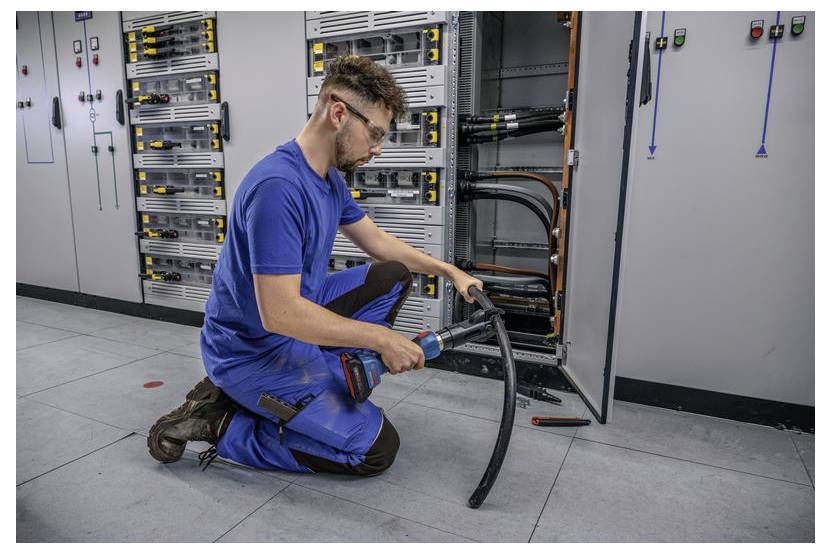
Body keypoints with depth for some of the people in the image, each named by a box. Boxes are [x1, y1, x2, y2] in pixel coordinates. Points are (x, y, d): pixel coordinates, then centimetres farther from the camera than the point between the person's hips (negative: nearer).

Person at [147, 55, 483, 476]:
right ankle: (220, 423, -1)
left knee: (394, 275, 8)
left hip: (297, 321, 9)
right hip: (254, 348, -9)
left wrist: (449, 271, 10)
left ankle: (324, 381, 8)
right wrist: (382, 339, -25)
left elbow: (376, 240, 15)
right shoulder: (278, 187, -29)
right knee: (377, 448, -8)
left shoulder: (330, 178, 2)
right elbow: (279, 313, -31)